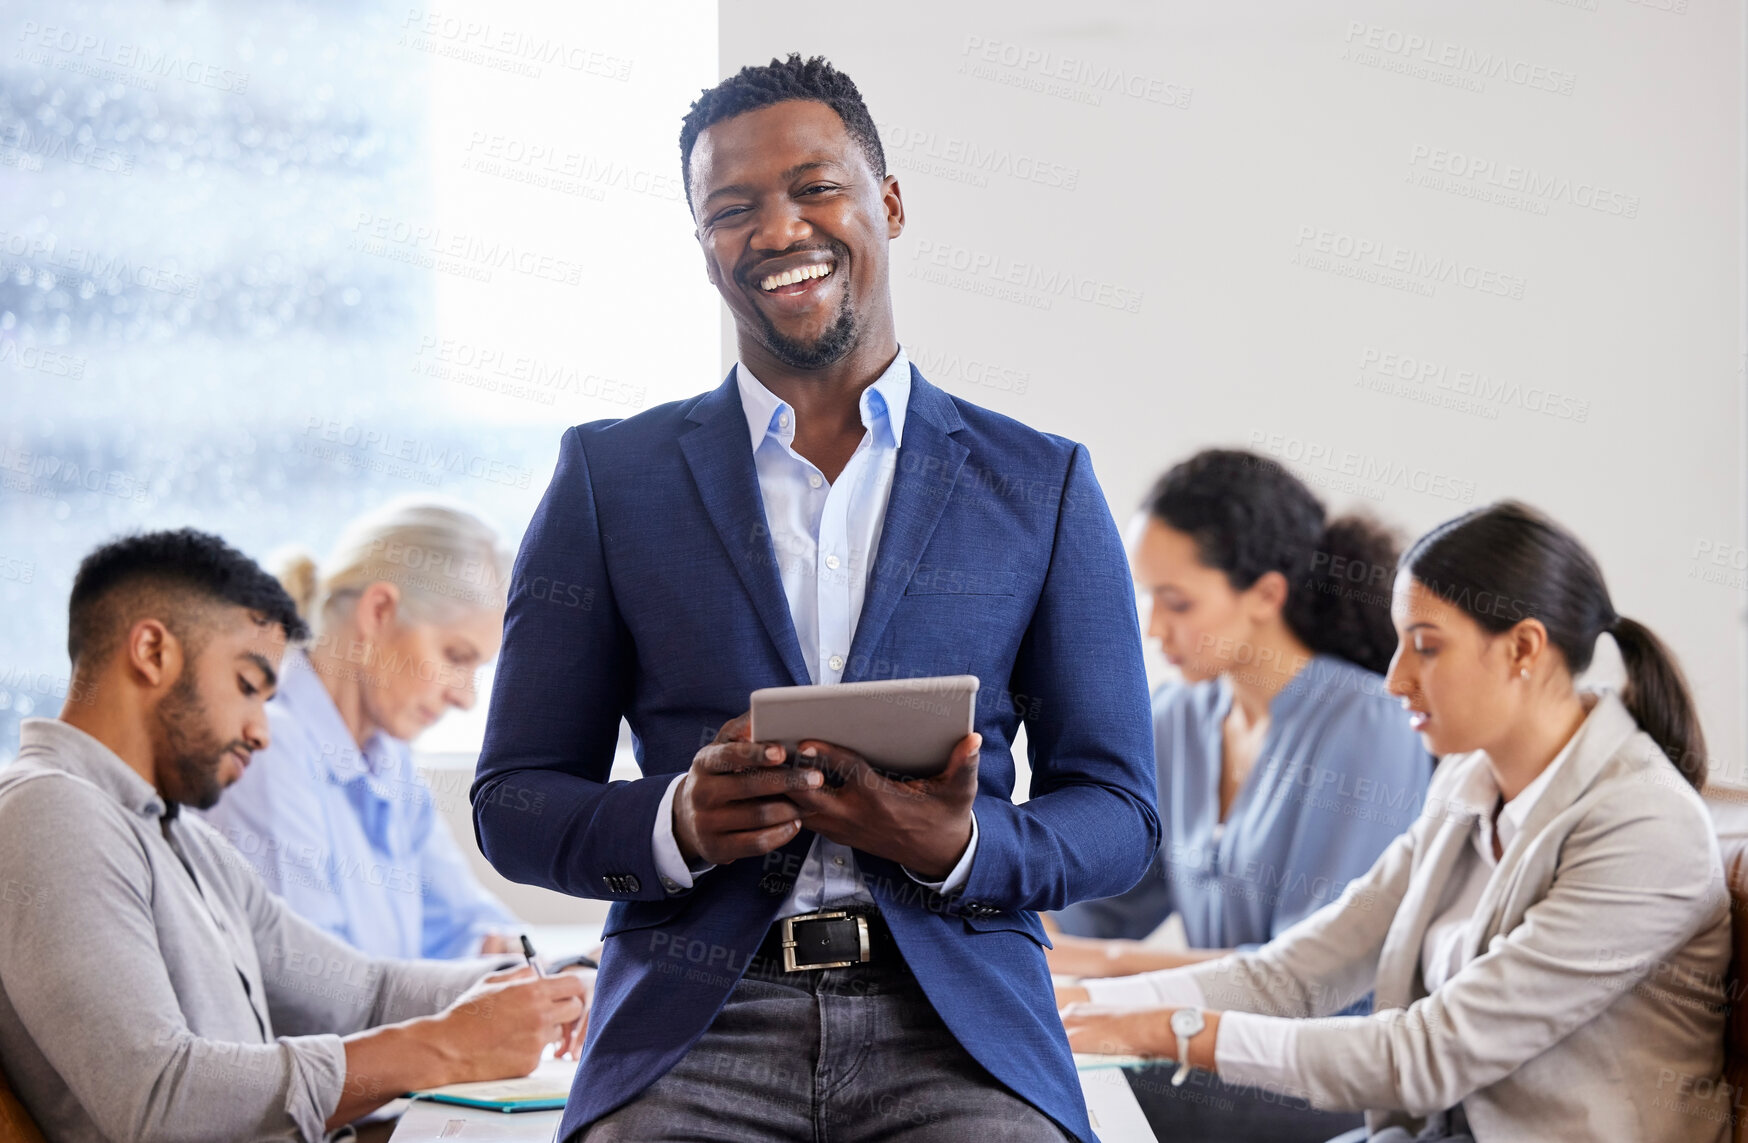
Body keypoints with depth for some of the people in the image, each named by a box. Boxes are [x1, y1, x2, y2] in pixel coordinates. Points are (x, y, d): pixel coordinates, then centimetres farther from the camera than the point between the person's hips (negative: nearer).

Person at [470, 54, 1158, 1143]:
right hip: (695, 1024, 0)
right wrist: (678, 823, -10)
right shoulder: (610, 477, 12)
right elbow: (515, 804, 11)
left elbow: (1119, 813, 12)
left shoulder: (1041, 484, 13)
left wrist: (957, 846, -10)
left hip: (956, 1024, 0)